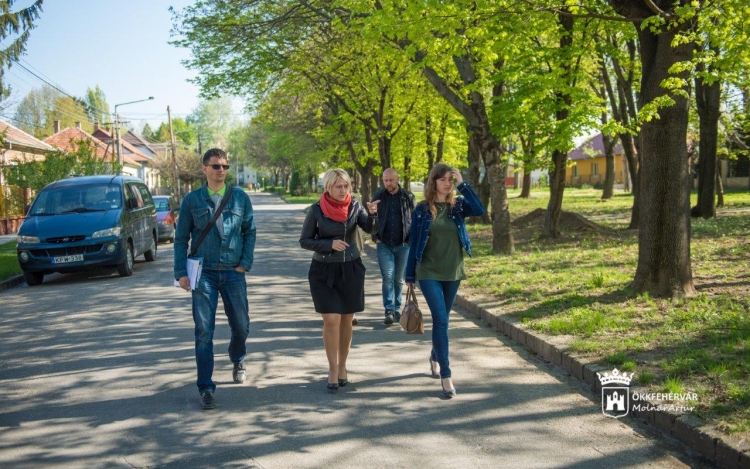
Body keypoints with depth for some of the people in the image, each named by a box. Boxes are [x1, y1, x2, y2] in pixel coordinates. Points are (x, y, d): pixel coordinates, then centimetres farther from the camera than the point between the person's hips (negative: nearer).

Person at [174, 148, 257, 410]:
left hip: (233, 272, 2)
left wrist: (245, 262, -3)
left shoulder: (240, 197, 3)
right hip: (204, 273, -1)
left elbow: (250, 231, 8)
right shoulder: (192, 200, 1)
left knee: (241, 326, 12)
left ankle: (238, 361, 43)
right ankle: (206, 388, 6)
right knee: (204, 332, -3)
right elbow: (181, 238, 3)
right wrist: (181, 273, -4)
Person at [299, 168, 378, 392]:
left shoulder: (354, 206, -2)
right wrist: (330, 244, -17)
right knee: (331, 320, -8)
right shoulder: (317, 210, -8)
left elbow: (370, 227, -15)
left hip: (351, 270, 2)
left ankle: (342, 367, 23)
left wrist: (372, 214, -35)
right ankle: (333, 370, 4)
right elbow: (304, 241, -4)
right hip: (324, 271, -2)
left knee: (346, 320, 9)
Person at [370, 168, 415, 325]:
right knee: (388, 277, -8)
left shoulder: (408, 197, -1)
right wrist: (375, 237, 0)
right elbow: (371, 218, 9)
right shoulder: (378, 196, 1)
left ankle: (397, 309, 20)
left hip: (403, 245, 1)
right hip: (384, 244, 0)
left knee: (399, 279, 8)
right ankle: (389, 311, -6)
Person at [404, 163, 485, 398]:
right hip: (429, 273, -3)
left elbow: (479, 209, -20)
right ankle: (446, 375, -11)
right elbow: (414, 243, 0)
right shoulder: (422, 209, -4)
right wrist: (410, 275, 1)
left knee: (441, 319, 16)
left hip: (453, 273, 3)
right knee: (441, 320, -12)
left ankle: (435, 358, 39)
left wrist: (462, 183, -19)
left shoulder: (458, 205, 1)